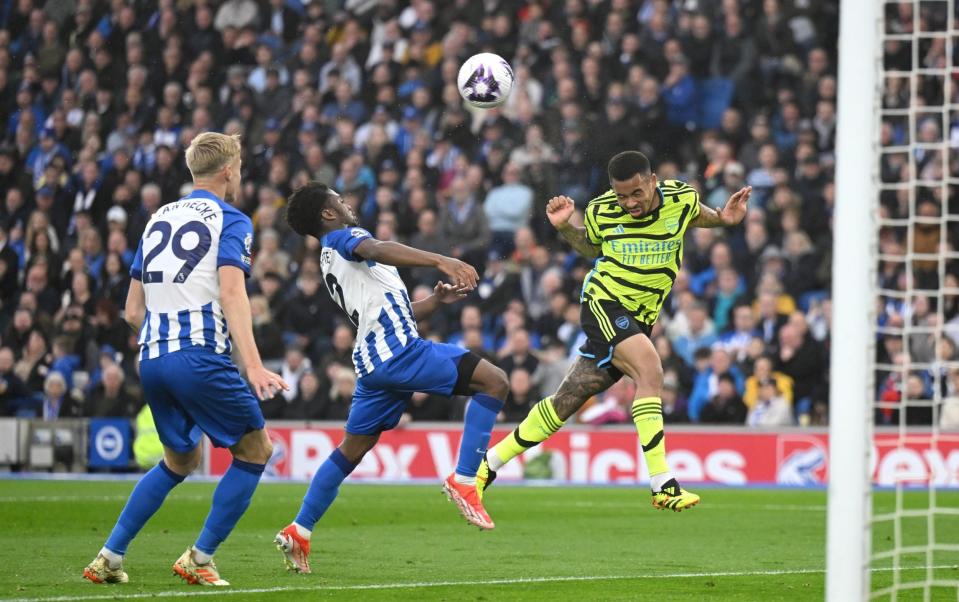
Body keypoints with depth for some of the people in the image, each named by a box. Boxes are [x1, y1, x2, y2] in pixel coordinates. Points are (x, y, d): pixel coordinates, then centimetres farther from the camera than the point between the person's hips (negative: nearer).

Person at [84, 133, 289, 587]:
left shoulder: (158, 220, 19)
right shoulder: (230, 220, 0)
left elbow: (133, 311, 19)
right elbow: (231, 292, -16)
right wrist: (253, 366, -24)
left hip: (151, 359, 7)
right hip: (201, 357, -7)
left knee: (180, 461, 23)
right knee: (255, 449, 9)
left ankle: (109, 558, 14)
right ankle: (199, 558, 2)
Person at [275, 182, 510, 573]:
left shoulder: (332, 261, 30)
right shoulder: (343, 238, 3)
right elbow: (377, 250, -23)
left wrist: (435, 301, 21)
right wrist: (441, 261, -37)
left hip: (373, 361, 10)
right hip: (397, 350, -10)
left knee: (352, 449, 17)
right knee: (494, 381, -11)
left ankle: (298, 533, 15)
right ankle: (464, 481, -19)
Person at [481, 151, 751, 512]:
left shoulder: (682, 199, -5)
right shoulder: (601, 212, -7)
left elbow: (696, 216, 20)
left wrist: (723, 218, -1)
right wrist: (564, 228, -4)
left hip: (639, 320, 4)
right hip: (603, 303, -4)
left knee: (567, 401, 6)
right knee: (649, 369, -28)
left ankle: (489, 464, 20)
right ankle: (662, 485, -30)